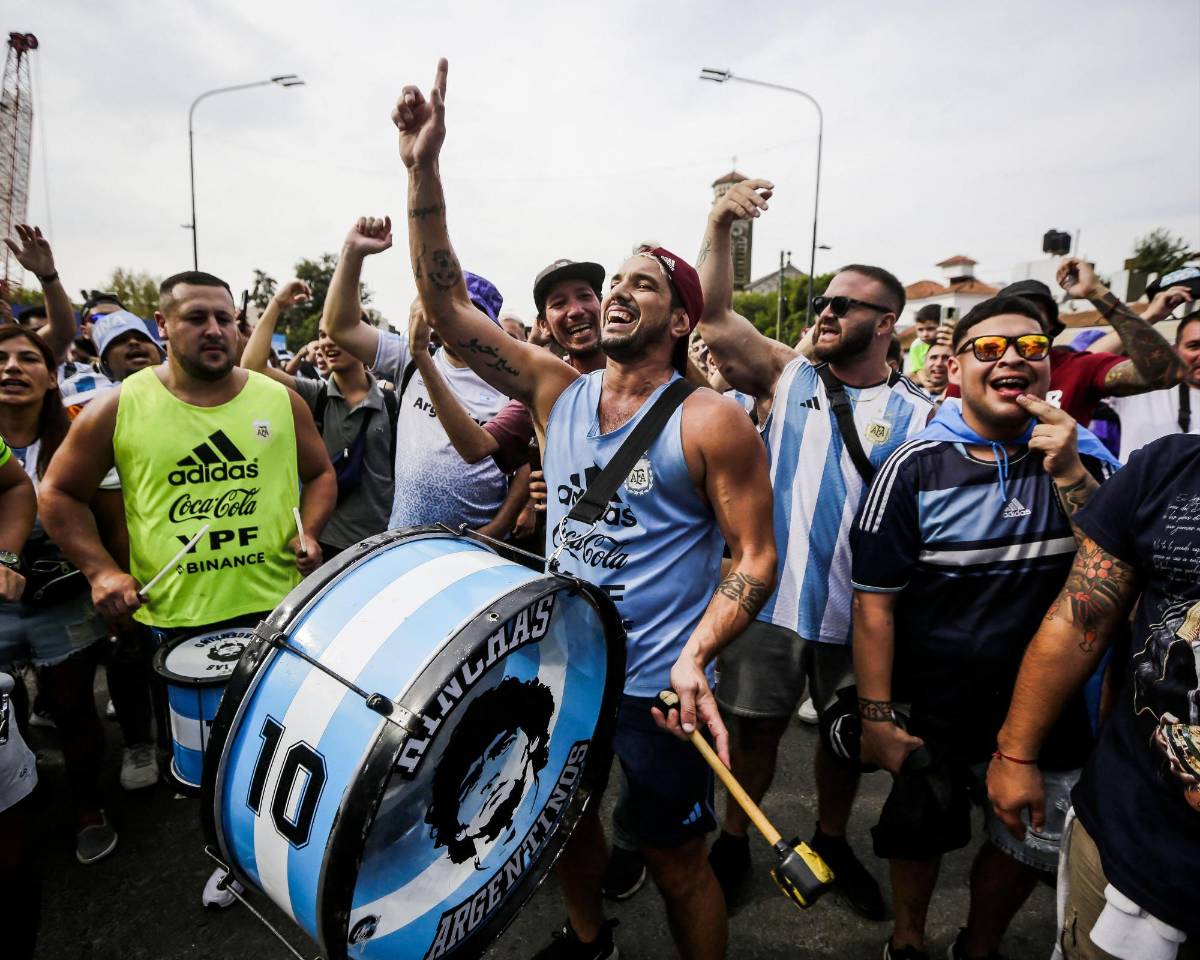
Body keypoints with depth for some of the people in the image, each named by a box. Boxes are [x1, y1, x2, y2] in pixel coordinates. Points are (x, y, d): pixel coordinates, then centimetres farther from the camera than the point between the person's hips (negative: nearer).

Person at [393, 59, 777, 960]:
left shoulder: (710, 422, -14)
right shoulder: (559, 392, -1)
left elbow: (755, 557, -13)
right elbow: (449, 305, -7)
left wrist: (695, 656, -26)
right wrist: (425, 171, -15)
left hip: (656, 685, -5)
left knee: (675, 859, 13)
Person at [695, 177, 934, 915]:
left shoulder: (917, 414, -2)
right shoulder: (787, 376, -1)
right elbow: (713, 318, -11)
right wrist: (720, 227, -23)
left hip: (859, 611, 1)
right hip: (770, 597, -1)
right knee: (757, 727, 13)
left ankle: (832, 839, 45)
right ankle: (735, 841, 36)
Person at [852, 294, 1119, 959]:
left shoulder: (1082, 459, -4)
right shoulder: (916, 468, -15)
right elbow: (875, 601, -14)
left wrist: (1070, 474, -22)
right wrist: (877, 717, -14)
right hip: (933, 709, -3)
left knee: (1032, 843, 19)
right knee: (921, 831, 17)